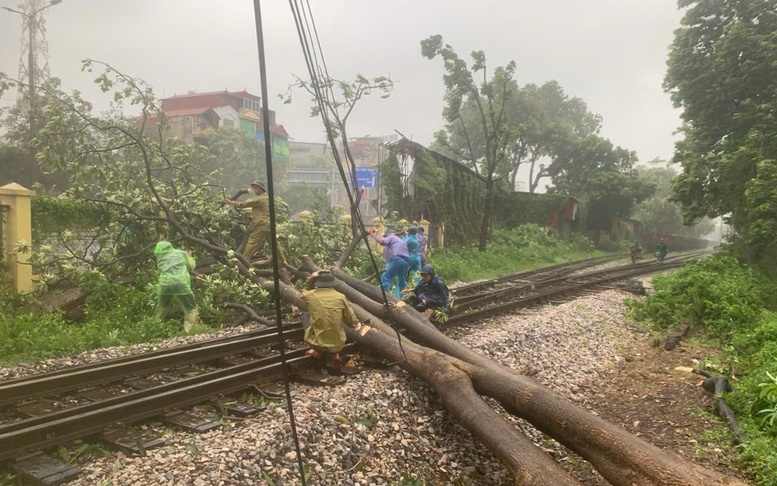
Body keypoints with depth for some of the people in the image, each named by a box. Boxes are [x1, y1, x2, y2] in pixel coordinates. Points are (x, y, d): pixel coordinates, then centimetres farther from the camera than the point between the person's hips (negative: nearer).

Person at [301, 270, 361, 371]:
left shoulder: (310, 295, -5)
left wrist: (311, 279, 10)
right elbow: (350, 319, 7)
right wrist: (355, 324, 29)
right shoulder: (340, 297, -6)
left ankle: (318, 351, 18)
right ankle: (335, 354, 11)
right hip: (338, 344, 1)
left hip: (317, 344, -1)